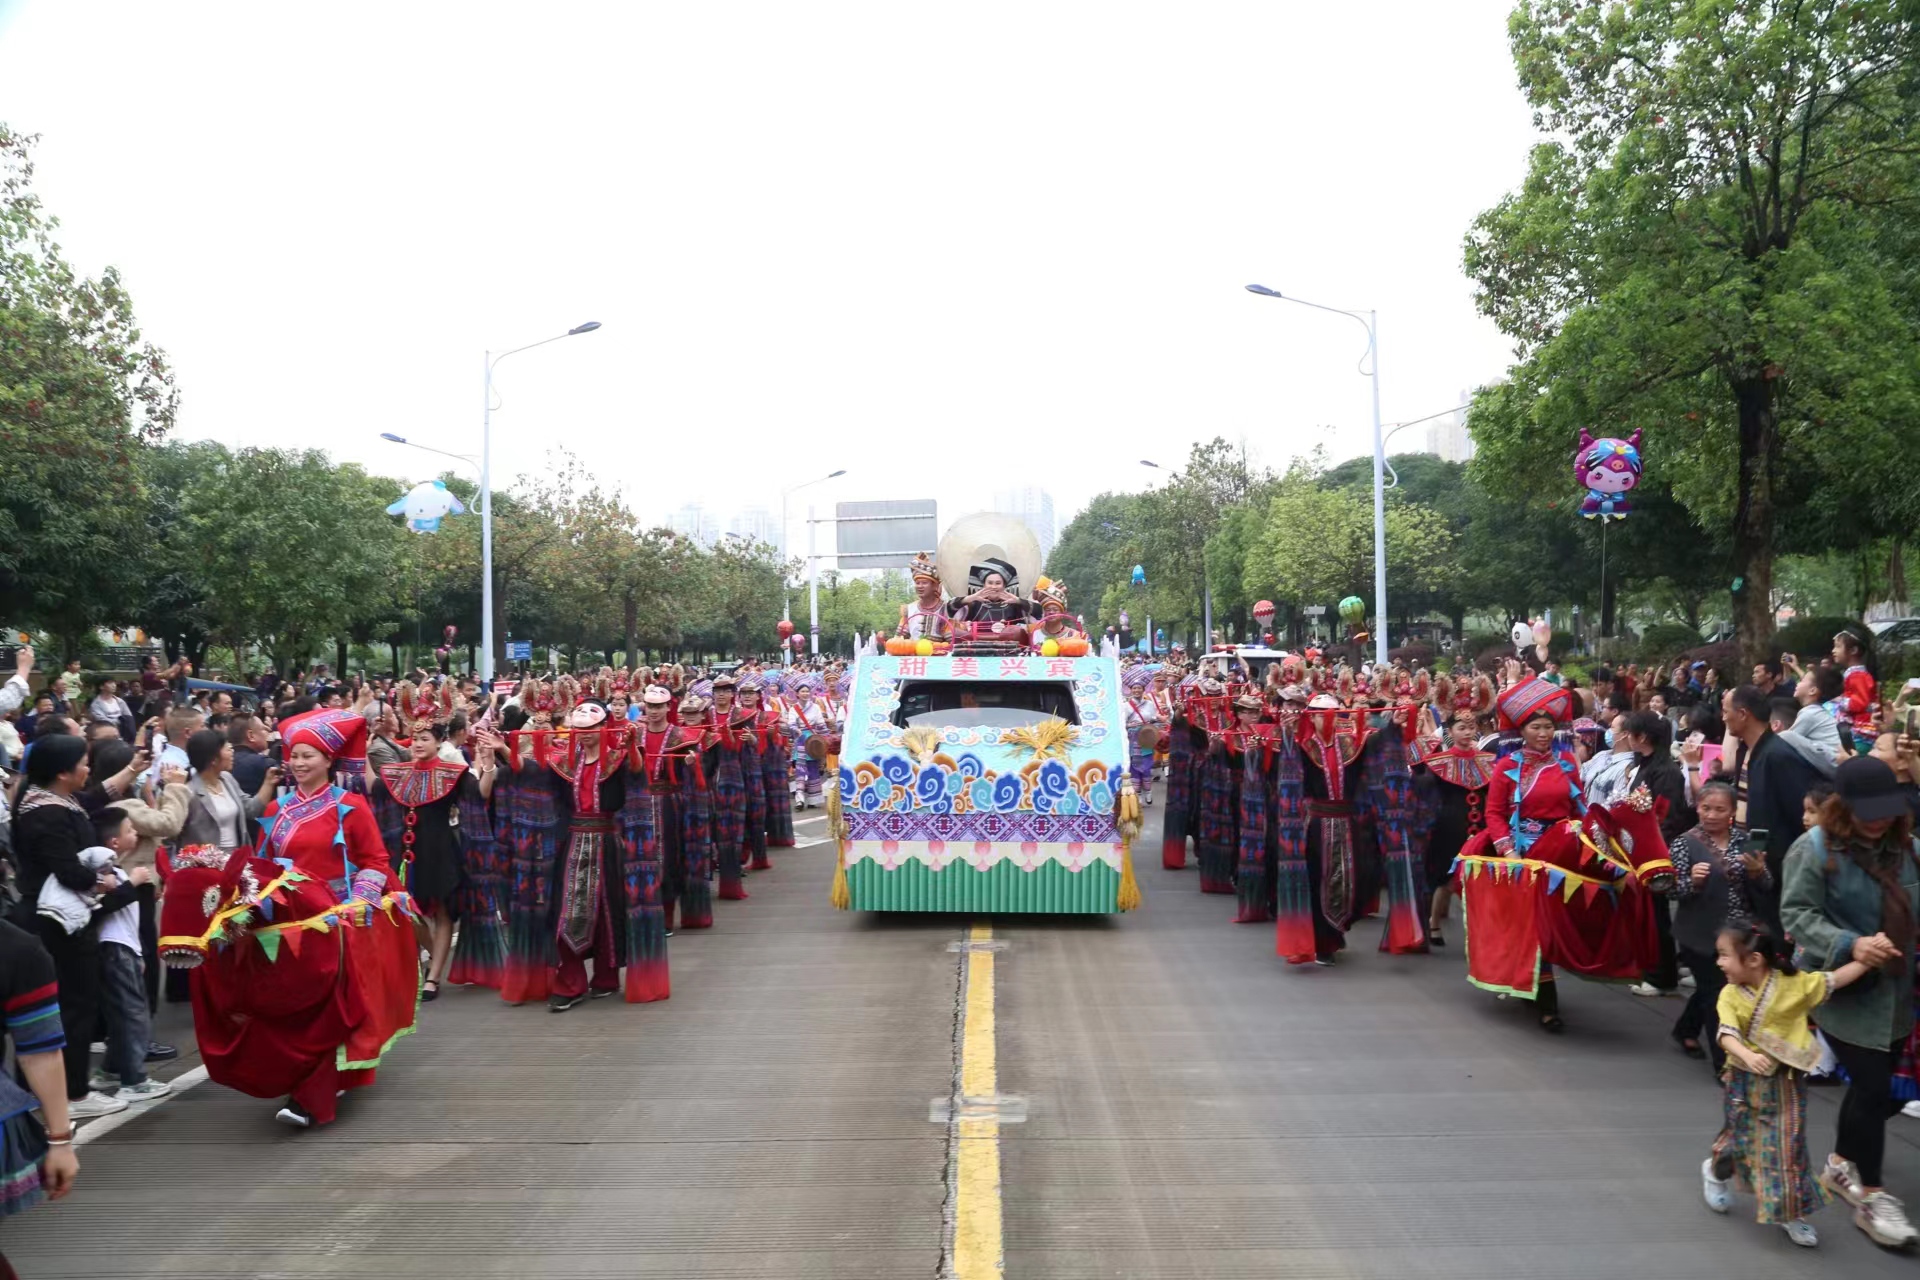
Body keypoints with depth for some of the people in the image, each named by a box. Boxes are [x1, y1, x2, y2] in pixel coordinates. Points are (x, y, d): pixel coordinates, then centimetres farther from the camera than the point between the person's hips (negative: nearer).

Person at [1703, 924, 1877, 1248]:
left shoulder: (1794, 984, -11)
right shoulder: (1730, 995, -13)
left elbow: (1835, 980, -4)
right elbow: (1728, 1035, -24)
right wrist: (1748, 1056, -43)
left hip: (1785, 1081, 0)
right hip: (1746, 1080, 0)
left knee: (1787, 1143, 4)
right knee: (1740, 1135, 14)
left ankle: (1791, 1213, 18)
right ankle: (1715, 1172, 44)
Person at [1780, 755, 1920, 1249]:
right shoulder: (1815, 848, -12)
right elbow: (1796, 914, -15)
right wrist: (1850, 945, -27)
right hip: (1844, 992, -6)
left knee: (1870, 1084, 16)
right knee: (1874, 1088, -7)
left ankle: (1840, 1165, 36)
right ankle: (1871, 1196, 8)